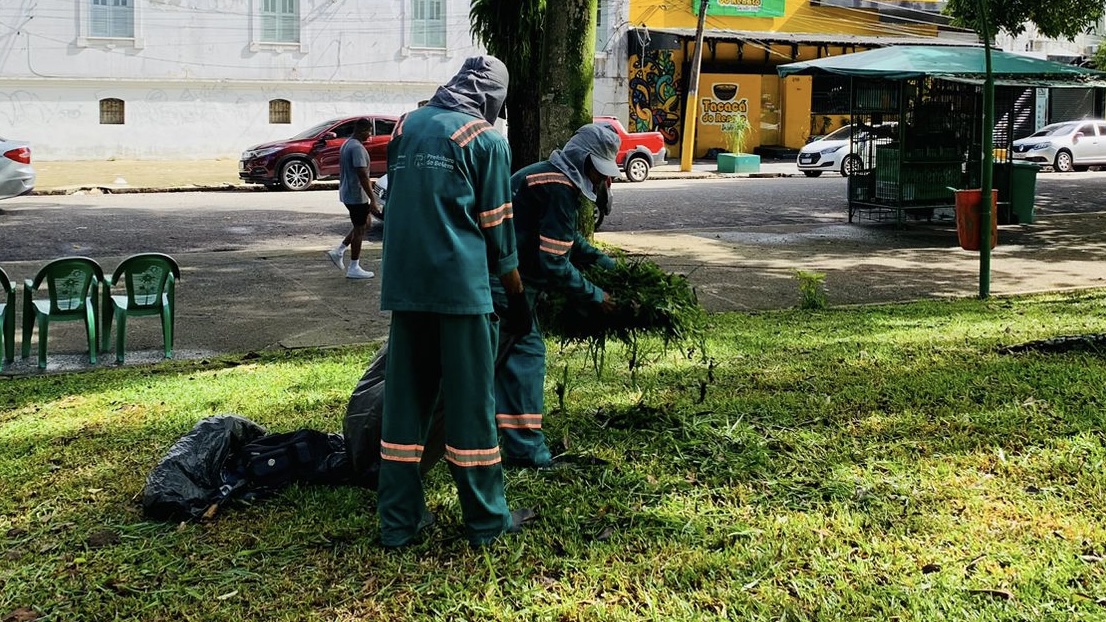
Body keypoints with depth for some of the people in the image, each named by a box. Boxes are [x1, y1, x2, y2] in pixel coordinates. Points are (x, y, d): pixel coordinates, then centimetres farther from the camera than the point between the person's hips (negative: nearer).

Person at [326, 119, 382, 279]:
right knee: (359, 228, -1)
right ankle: (354, 269, 5)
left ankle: (338, 251, 16)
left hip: (347, 193, 10)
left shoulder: (346, 144, 12)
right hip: (356, 195, -10)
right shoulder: (357, 148, -20)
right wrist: (373, 200, -25)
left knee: (364, 224, 20)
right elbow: (362, 175, -25)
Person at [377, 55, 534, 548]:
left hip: (403, 285, 5)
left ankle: (399, 520, 14)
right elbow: (497, 229, -2)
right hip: (461, 286, -5)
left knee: (405, 398, 9)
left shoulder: (406, 127, 12)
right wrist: (517, 298, 6)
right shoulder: (486, 140, -3)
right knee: (470, 401, 2)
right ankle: (486, 520, 11)